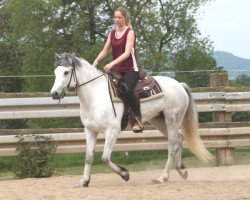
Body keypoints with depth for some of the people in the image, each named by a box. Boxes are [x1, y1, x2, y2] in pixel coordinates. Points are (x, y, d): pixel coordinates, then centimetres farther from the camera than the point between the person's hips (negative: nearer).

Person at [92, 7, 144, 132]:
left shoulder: (130, 32, -6)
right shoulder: (112, 33, 13)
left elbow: (127, 52, -19)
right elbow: (105, 51, 9)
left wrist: (112, 64, -31)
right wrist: (96, 62, -10)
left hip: (130, 70, -7)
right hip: (116, 70, 7)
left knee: (128, 91, -31)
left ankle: (138, 120, -23)